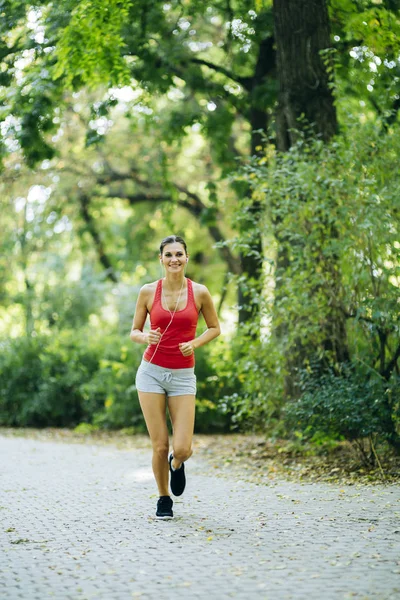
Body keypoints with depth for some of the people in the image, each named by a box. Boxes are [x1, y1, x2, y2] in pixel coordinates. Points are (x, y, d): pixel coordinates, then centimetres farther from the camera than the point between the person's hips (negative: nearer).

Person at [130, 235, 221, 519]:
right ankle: (164, 499, 23)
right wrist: (145, 337, -15)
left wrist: (194, 344, -8)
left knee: (183, 449, -8)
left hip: (183, 375, 0)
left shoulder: (199, 292, -1)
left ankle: (176, 464, 30)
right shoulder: (148, 291, 0)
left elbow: (215, 328, 10)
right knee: (160, 446, -2)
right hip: (152, 371, 0)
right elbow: (134, 331, 8)